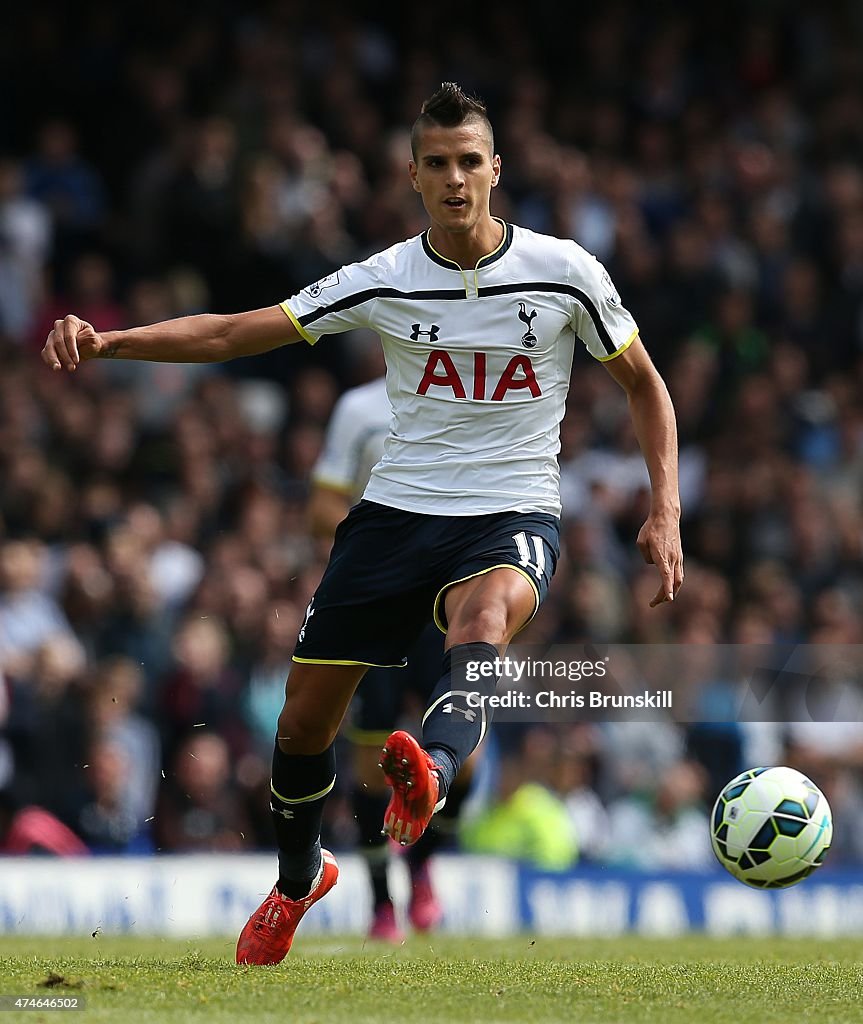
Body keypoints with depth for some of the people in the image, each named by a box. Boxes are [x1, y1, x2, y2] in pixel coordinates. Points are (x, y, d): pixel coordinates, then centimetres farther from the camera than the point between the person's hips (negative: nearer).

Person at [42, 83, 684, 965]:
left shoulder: (563, 273, -4)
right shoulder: (383, 281, -3)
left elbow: (644, 386, 9)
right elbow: (232, 334, -3)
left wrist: (664, 515, -1)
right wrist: (107, 340, -17)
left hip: (513, 513, -2)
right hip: (399, 508, 2)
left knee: (485, 615, -39)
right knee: (305, 717, 4)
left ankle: (430, 774, -64)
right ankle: (298, 878, 32)